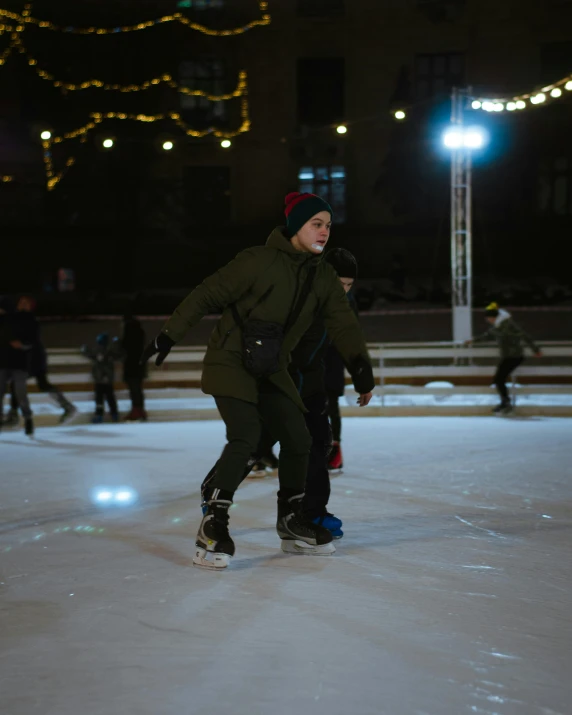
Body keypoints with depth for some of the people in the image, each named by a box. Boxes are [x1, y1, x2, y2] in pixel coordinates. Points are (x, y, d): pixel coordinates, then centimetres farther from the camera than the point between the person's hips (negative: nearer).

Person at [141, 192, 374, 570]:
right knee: (246, 436, -22)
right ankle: (213, 527, -15)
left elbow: (343, 323, 1)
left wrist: (361, 367, -8)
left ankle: (292, 524, 20)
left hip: (271, 369, 7)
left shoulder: (323, 277, 3)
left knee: (298, 439, 2)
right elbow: (208, 295, -13)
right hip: (230, 362, -7)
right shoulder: (260, 261, -17)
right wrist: (169, 336, -12)